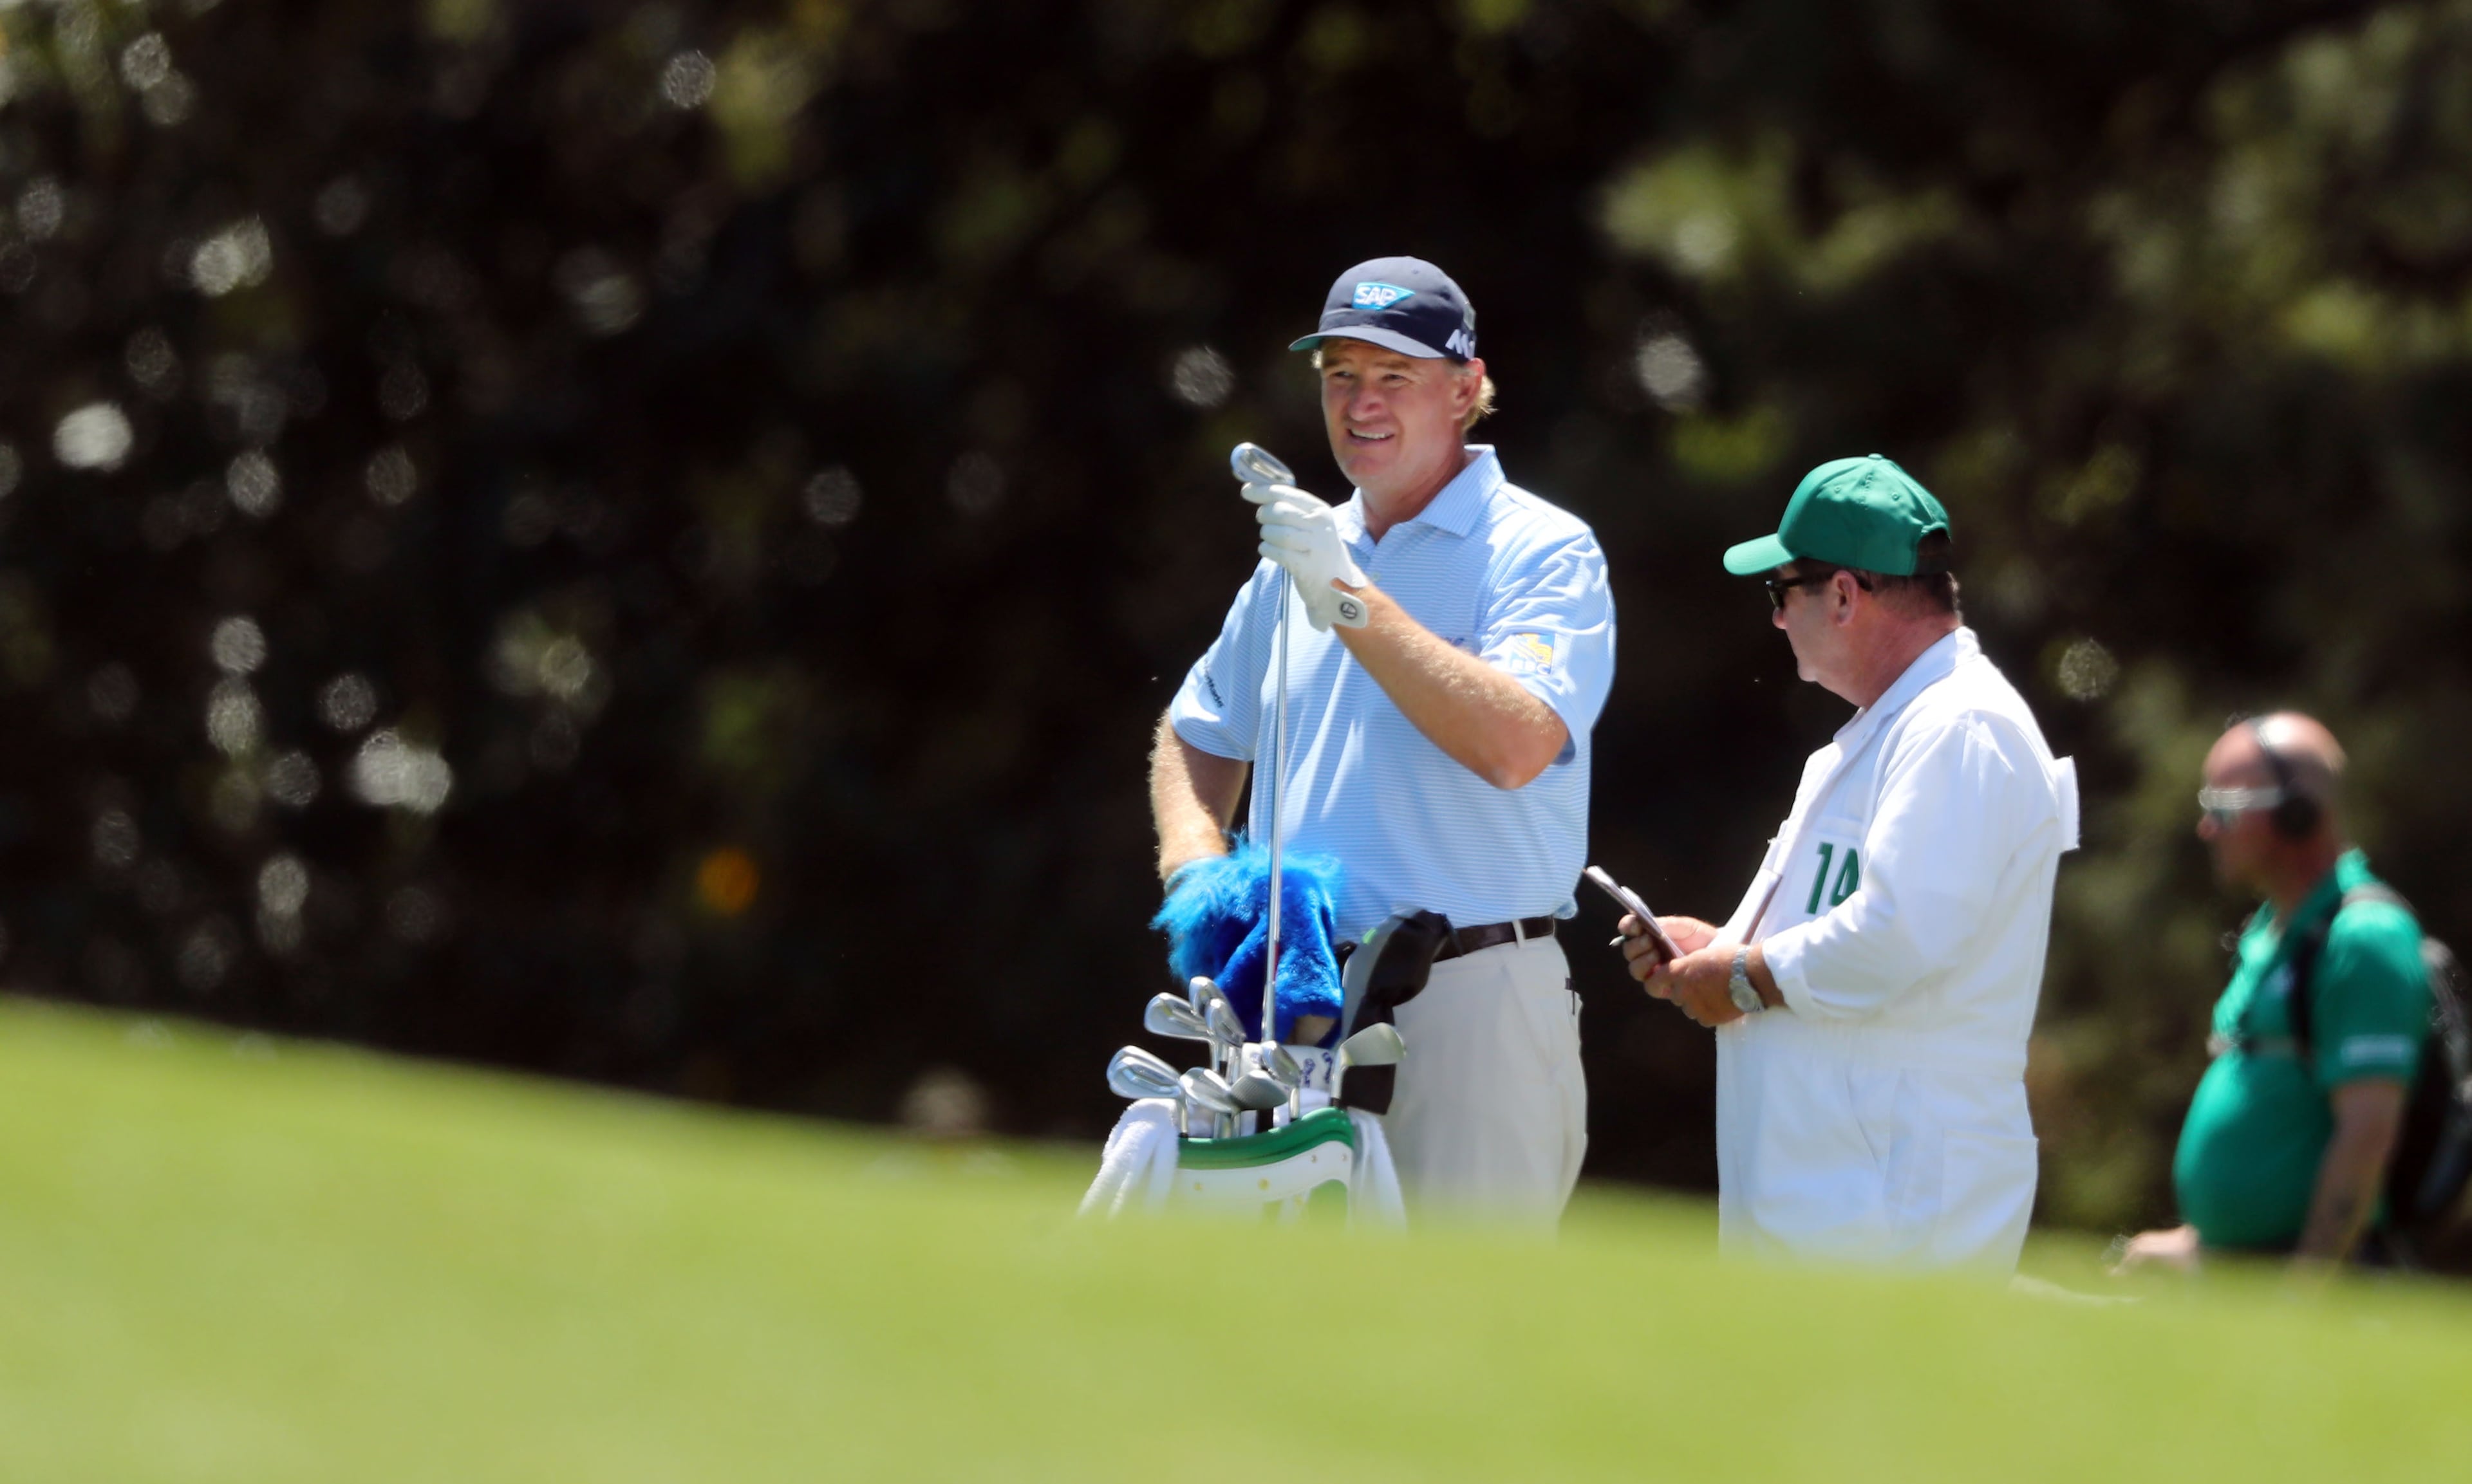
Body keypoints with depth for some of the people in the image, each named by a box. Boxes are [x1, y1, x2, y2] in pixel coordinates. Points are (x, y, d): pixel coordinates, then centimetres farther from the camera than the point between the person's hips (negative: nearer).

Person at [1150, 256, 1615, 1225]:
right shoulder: (1304, 554, 18)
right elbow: (1199, 733, 30)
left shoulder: (1542, 552, -3)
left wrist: (1352, 601, -21)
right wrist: (1195, 861, 9)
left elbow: (1515, 746, -21)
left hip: (1471, 1003, -6)